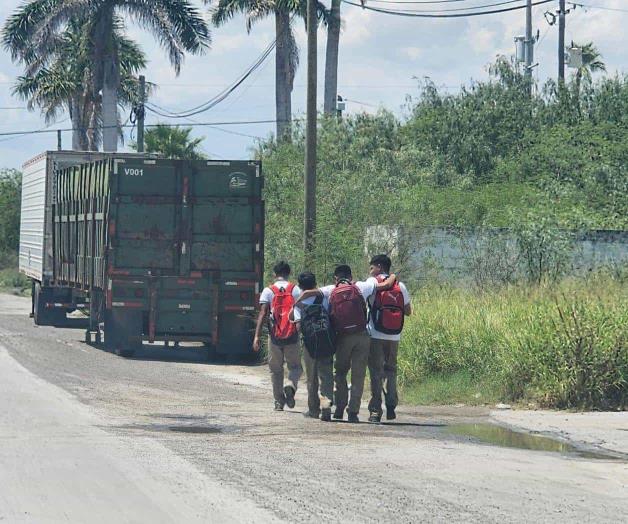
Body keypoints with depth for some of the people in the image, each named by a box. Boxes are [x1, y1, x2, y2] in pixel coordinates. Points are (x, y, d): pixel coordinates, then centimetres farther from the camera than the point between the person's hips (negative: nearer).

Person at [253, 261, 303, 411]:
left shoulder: (268, 291, 1)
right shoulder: (296, 290, 2)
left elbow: (263, 313, -8)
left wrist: (257, 336, -11)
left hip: (274, 335, 0)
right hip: (292, 336, 0)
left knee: (276, 369, 11)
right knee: (295, 367, 11)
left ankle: (279, 401, 10)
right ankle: (291, 386, -18)